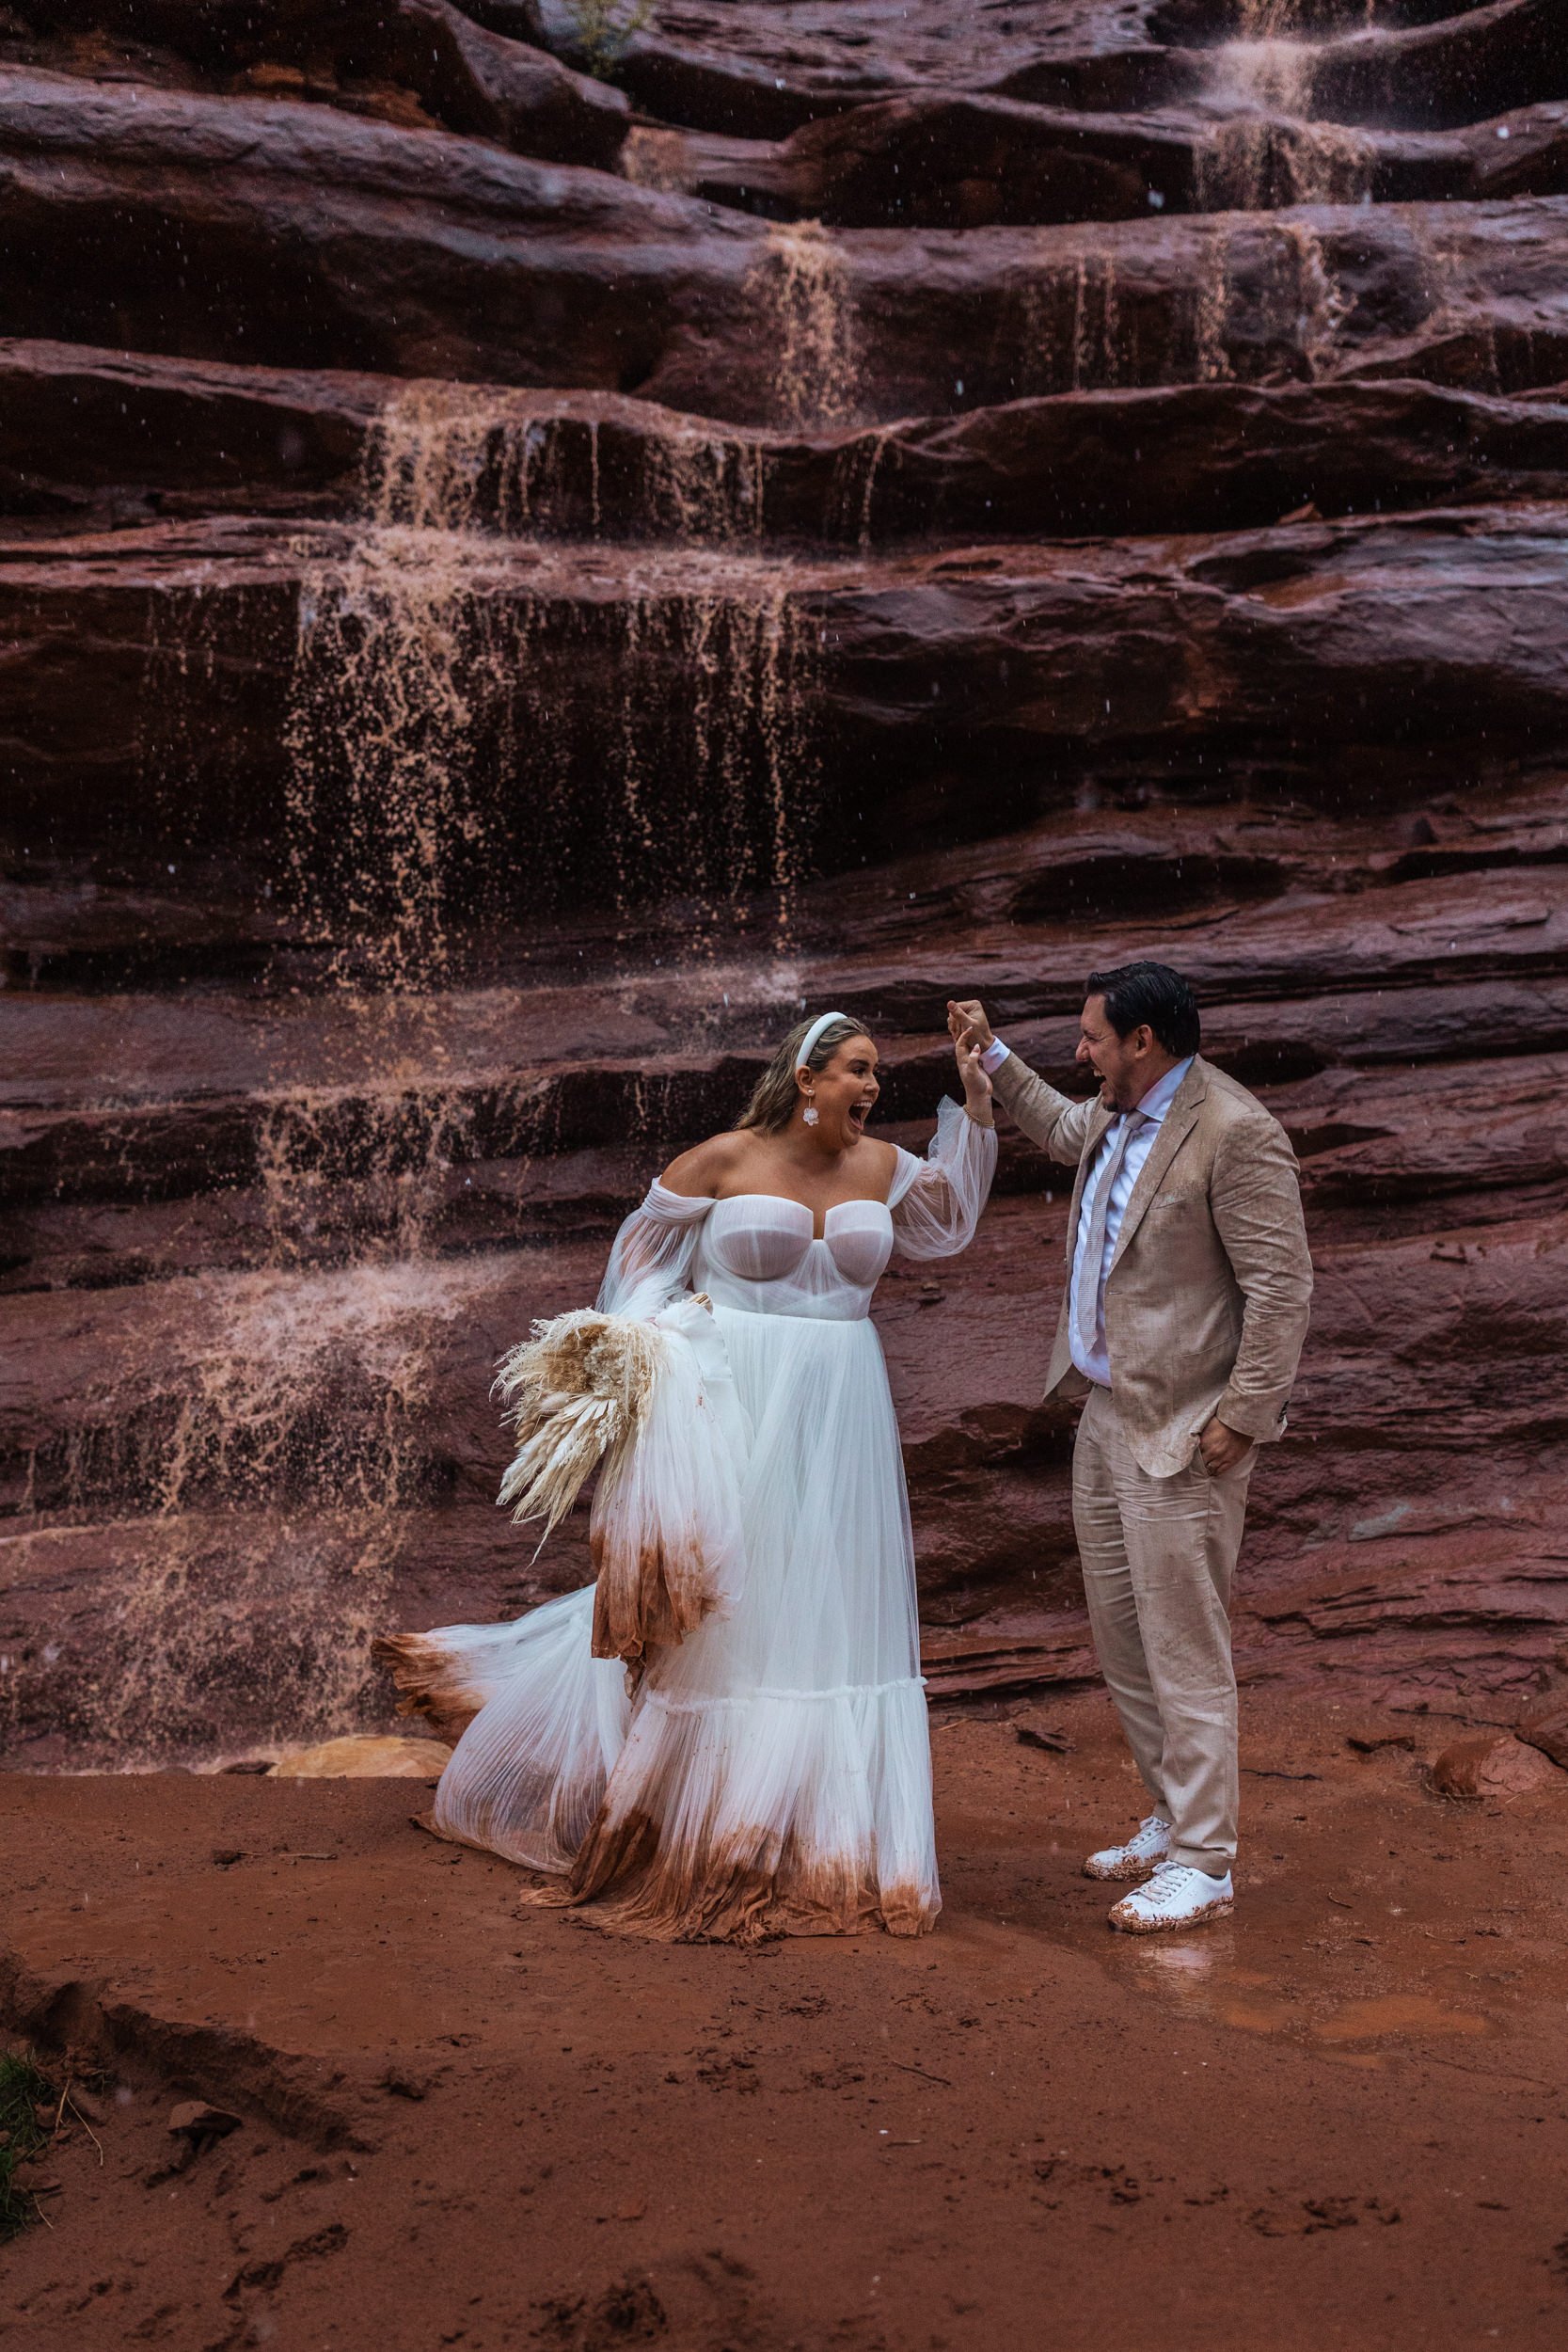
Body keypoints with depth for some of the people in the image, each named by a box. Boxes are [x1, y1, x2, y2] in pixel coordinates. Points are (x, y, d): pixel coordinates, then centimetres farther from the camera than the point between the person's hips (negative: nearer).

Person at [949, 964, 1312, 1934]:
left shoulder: (1234, 1134, -18)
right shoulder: (1118, 1119, 9)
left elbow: (1282, 1286, -19)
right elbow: (1065, 1130, 34)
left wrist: (1243, 1416, -19)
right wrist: (993, 1055, 30)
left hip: (1181, 1433, -9)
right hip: (1107, 1414, 10)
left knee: (1183, 1643, -3)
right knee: (1120, 1632, 16)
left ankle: (1202, 1865, 9)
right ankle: (1172, 1819, 31)